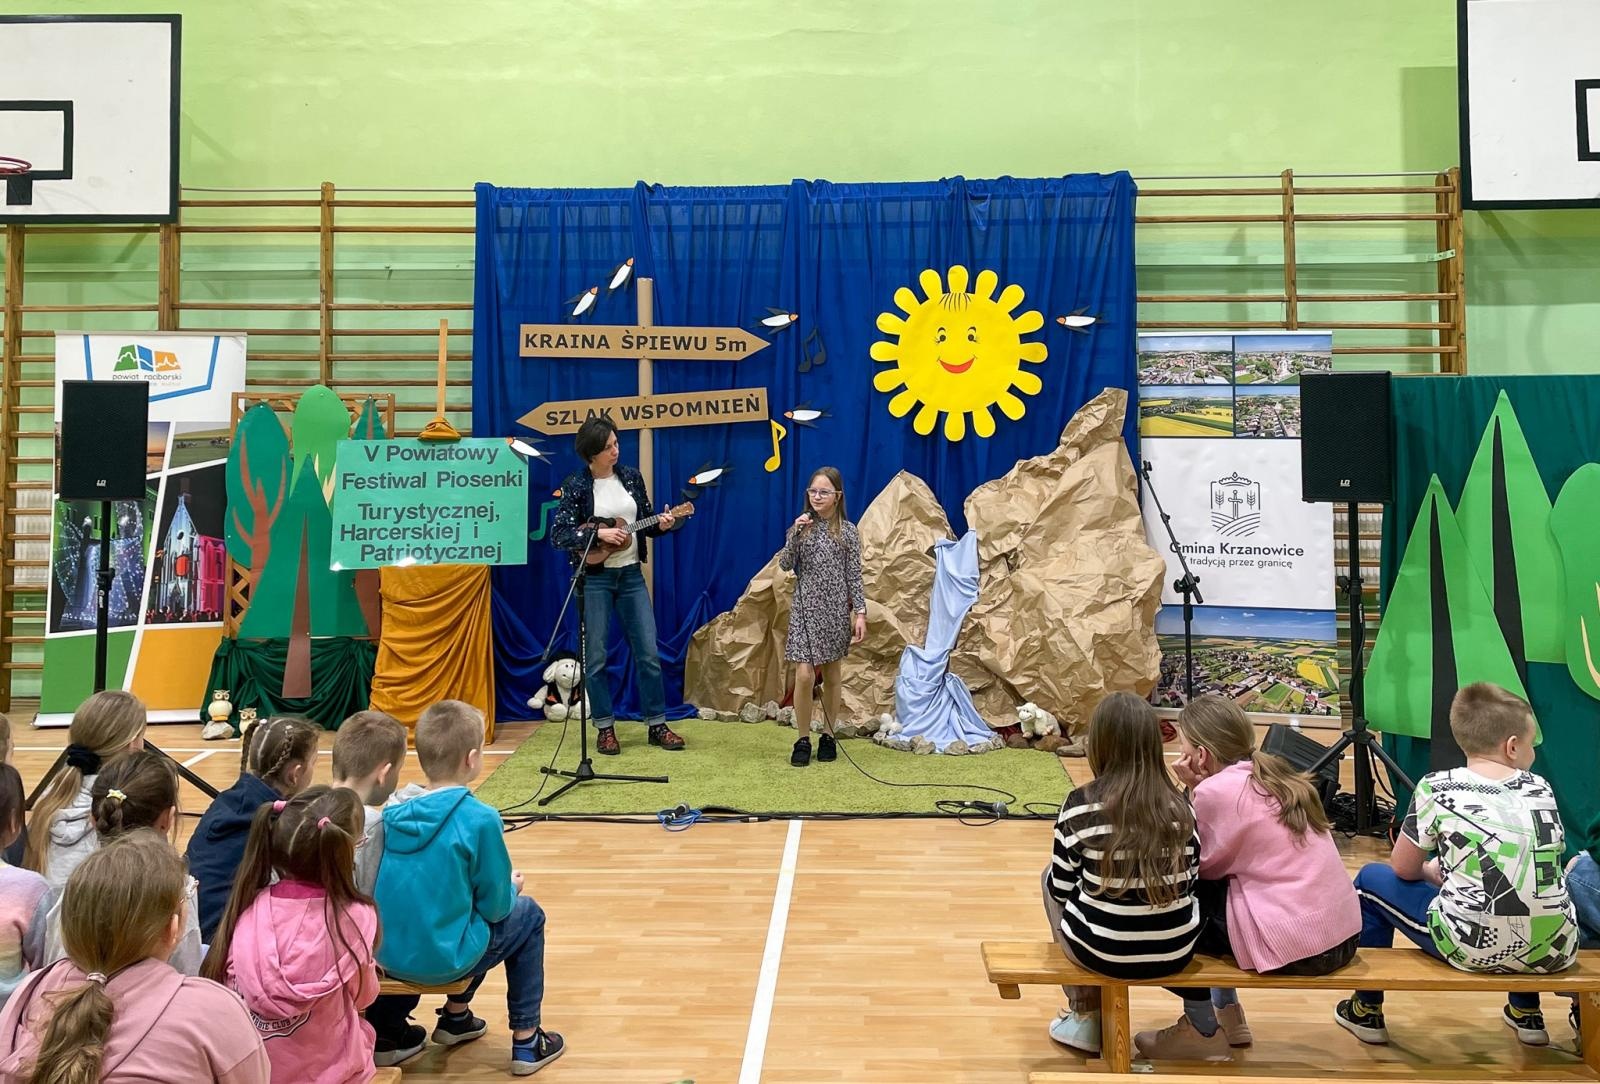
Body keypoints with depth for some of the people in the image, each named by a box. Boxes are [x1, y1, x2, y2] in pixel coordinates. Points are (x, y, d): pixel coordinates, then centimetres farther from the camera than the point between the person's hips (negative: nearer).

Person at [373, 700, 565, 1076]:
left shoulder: (394, 814, -2)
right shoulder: (479, 819, -20)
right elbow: (495, 907, -11)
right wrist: (512, 887, 11)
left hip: (388, 954, 6)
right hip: (441, 960, -6)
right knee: (528, 915, 18)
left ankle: (456, 1015, 41)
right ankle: (526, 1041, 21)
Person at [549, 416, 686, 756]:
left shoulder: (631, 477, 5)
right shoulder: (576, 485, -7)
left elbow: (644, 522, 12)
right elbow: (558, 535, -13)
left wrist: (660, 525, -9)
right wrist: (598, 534, -22)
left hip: (631, 575, 3)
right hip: (594, 578, -3)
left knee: (648, 652, 3)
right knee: (595, 656, 3)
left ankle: (657, 724, 14)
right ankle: (605, 728, 16)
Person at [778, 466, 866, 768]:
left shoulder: (847, 531, 0)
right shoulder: (800, 527, 3)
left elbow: (854, 576, 0)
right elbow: (785, 566, -5)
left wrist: (860, 613, -6)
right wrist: (795, 534, -17)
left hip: (836, 609, 0)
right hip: (805, 608, 0)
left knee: (831, 674, 9)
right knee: (804, 675, -9)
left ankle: (827, 736, 23)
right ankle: (803, 739, 6)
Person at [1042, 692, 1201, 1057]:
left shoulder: (1081, 804, -15)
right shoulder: (1179, 807, -5)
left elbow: (1061, 888, -6)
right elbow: (1190, 879, 6)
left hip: (1103, 951, -3)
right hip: (1176, 952, 4)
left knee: (1050, 878, 24)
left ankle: (1086, 1016, 31)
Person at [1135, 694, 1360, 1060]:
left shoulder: (1217, 789, -14)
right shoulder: (1274, 774, 11)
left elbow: (1202, 864, -2)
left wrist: (1193, 791, -1)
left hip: (1294, 944, -8)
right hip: (1342, 933, 9)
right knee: (1213, 891, 26)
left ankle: (1203, 1031, 16)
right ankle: (1228, 1014, 32)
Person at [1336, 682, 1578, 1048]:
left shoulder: (1437, 787, -6)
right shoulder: (1541, 788, 6)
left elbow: (1404, 869, 2)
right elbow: (1539, 868, 18)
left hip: (1475, 948, -5)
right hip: (1554, 950, 5)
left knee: (1371, 879, 17)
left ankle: (1367, 1010, 25)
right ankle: (1526, 1013, 43)